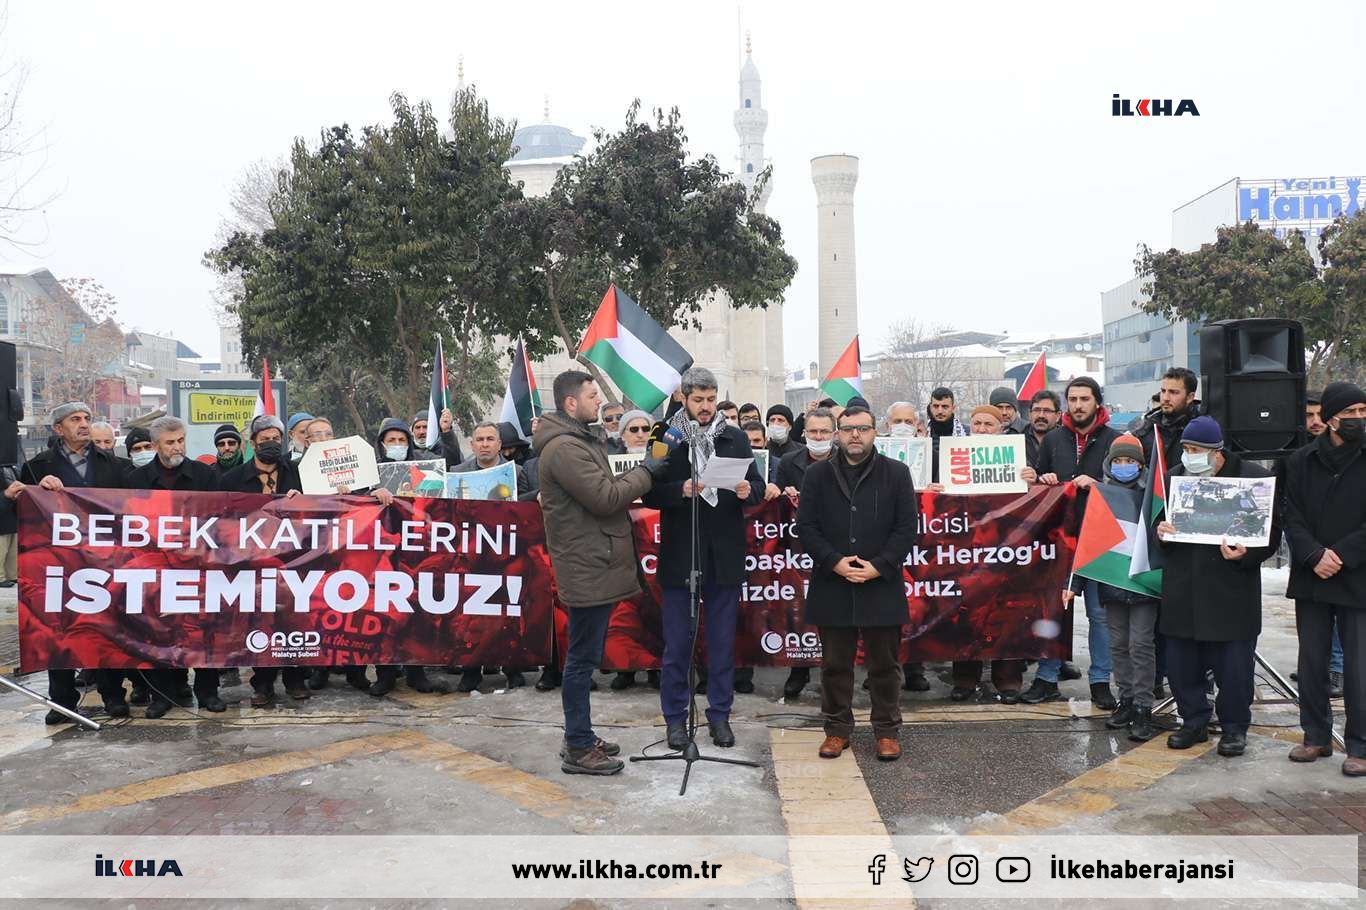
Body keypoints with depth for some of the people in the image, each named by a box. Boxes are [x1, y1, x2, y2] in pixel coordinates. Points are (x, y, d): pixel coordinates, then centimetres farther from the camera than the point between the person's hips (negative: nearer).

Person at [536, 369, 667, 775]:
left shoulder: (581, 441, 18)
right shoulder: (564, 448, -18)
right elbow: (605, 498, -22)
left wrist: (636, 479, 1)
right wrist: (646, 471, -10)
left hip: (597, 566, 11)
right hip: (587, 569, -11)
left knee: (586, 657, 17)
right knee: (583, 659, -2)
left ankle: (580, 738, 28)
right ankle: (578, 749, 7)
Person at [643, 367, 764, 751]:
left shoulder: (735, 438, 7)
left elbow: (758, 486, 6)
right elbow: (650, 493, -5)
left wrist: (748, 491, -16)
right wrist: (681, 489, -22)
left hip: (724, 555, 2)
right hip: (679, 555, -2)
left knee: (723, 642, 11)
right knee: (676, 643, 7)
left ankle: (719, 713, 24)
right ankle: (675, 716, 20)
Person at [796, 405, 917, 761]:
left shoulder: (896, 474, 3)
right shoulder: (818, 474, 5)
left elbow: (907, 527, -1)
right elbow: (806, 526, 1)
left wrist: (879, 567, -12)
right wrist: (834, 562, -12)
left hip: (882, 586, -1)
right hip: (832, 587, 1)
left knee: (884, 664, 8)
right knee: (835, 664, 10)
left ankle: (887, 730, 21)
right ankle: (837, 729, 22)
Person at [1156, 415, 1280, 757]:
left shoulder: (1254, 478, -5)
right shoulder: (1173, 478, 8)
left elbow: (1271, 534, -2)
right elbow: (1156, 519, 17)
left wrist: (1245, 555, -19)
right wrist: (1159, 532, -6)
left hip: (1232, 592, -4)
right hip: (1181, 591, 4)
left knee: (1233, 664, 3)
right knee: (1181, 663, 9)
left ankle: (1234, 727, 21)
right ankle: (1194, 722, 25)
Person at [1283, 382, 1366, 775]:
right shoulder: (1301, 462, 5)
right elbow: (1292, 518, 1)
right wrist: (1314, 555, -13)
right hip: (1310, 580, 3)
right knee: (1311, 664, 11)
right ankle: (1317, 737, 23)